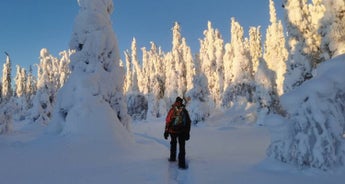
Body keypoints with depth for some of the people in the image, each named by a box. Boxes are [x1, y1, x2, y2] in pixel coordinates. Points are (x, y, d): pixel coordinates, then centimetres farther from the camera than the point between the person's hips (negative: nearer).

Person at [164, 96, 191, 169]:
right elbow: (188, 122, 1)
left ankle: (172, 157, 35)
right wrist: (187, 133, 8)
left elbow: (168, 121, -10)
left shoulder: (172, 110, -8)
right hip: (182, 131, 0)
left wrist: (166, 131, -2)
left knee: (173, 144, 23)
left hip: (173, 130, 0)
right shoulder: (185, 111, -1)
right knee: (182, 147, 5)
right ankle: (181, 163, 0)